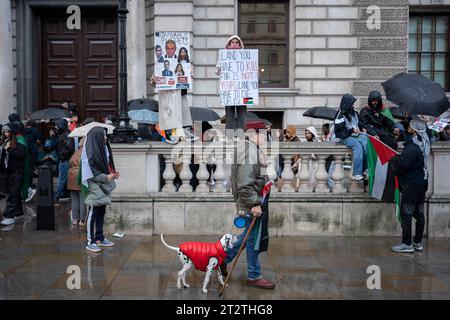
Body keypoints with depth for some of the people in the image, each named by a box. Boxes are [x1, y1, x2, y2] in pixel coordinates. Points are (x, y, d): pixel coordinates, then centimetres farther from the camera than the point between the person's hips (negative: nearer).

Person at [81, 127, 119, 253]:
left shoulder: (102, 148, 9)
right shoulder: (91, 151, -16)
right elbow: (90, 172, -18)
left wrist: (112, 174, 4)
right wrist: (106, 177, -18)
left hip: (103, 187, 8)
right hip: (94, 187, -8)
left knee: (101, 214, 14)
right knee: (92, 214, -2)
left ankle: (99, 238, 23)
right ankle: (90, 242, 5)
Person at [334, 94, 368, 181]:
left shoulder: (354, 112, 13)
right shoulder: (340, 115, -7)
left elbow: (360, 121, 27)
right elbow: (339, 131, -11)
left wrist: (362, 128, 7)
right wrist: (352, 130, -17)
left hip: (357, 134, 6)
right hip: (346, 137, -6)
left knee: (366, 143, -24)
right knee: (357, 145, -32)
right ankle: (357, 174, -33)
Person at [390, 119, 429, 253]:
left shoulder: (413, 146, -21)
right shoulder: (424, 143, 9)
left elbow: (402, 164, -25)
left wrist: (395, 158, -5)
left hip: (411, 185, -9)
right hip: (422, 183, 9)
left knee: (406, 213, -3)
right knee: (419, 213, 13)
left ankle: (407, 244, -1)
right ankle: (418, 242, 21)